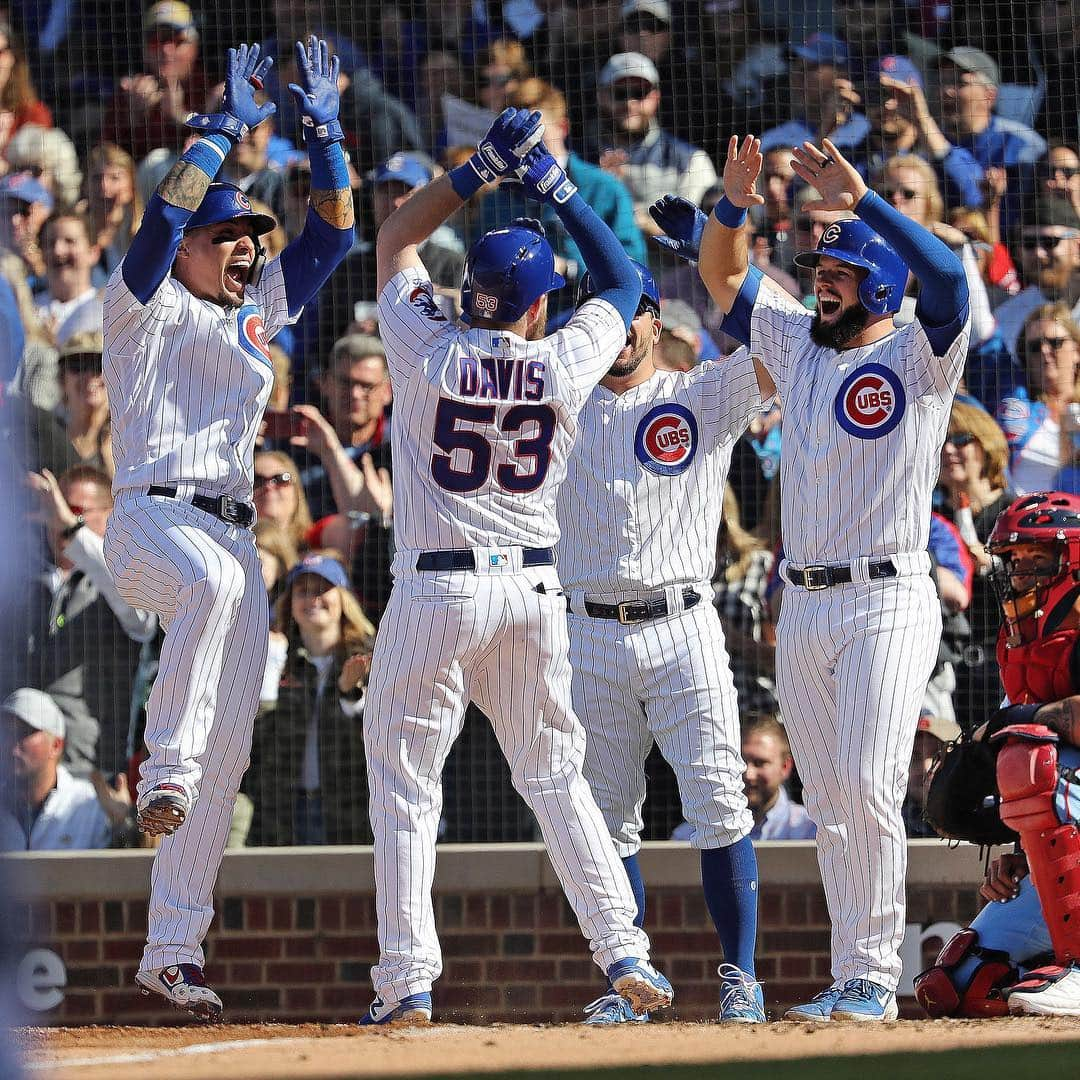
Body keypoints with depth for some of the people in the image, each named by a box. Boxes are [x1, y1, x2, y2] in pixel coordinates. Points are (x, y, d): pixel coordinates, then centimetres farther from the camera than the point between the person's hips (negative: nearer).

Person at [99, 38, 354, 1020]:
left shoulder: (257, 312, 23)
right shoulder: (146, 306, 5)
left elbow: (333, 234, 19)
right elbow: (162, 217, -13)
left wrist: (325, 134, 8)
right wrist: (227, 128, -10)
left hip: (234, 532, 7)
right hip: (152, 516, -7)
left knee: (227, 750, -1)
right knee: (212, 583, -43)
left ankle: (173, 949, 2)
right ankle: (164, 772, -37)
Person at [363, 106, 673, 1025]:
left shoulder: (429, 353, -7)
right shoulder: (564, 365, -3)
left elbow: (395, 238, 9)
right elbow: (623, 283, 16)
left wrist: (483, 167, 7)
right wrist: (557, 188, 16)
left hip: (437, 589, -2)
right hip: (533, 587, 2)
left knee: (405, 784, 3)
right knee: (556, 776, 13)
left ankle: (408, 977, -4)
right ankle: (623, 949, 4)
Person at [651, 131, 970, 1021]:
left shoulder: (918, 358, -3)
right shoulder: (798, 346, 15)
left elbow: (948, 277, -21)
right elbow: (726, 278, 17)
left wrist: (862, 200, -23)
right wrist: (734, 205, -2)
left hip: (888, 603, -7)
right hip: (802, 608, 7)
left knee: (868, 788, -16)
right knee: (830, 806, 6)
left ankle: (874, 977, -13)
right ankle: (854, 980, 9)